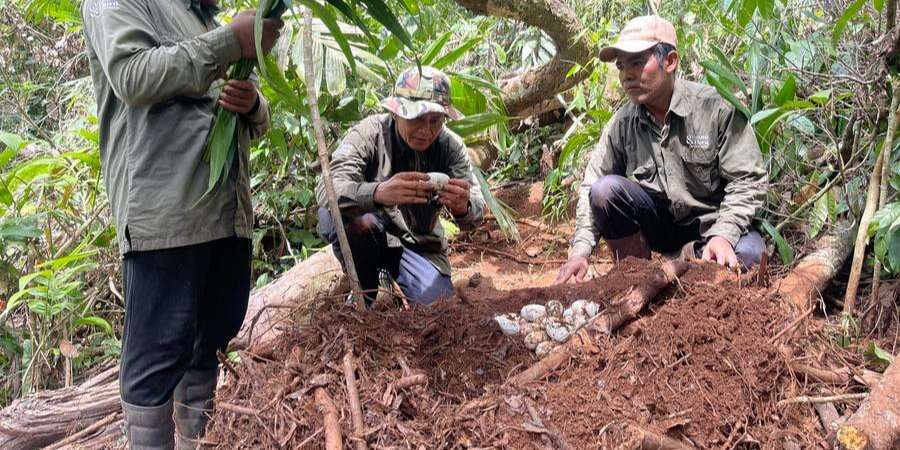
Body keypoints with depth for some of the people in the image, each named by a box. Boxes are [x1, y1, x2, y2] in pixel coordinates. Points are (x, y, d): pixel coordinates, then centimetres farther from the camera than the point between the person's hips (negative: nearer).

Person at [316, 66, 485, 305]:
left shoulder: (451, 146, -11)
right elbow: (327, 189, -35)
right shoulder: (369, 134, -20)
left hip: (420, 244, 2)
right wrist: (378, 193, -56)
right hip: (369, 236, -2)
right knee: (335, 214, -33)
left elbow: (477, 207, -17)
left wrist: (463, 207, -43)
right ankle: (366, 293, -6)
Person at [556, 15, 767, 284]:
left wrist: (723, 234, -30)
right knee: (605, 189, -22)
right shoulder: (622, 123, -5)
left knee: (749, 251, -34)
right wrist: (580, 251, -16)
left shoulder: (715, 108, -15)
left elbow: (748, 180, -15)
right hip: (657, 220, 3)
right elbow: (591, 187, -4)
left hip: (710, 223, -3)